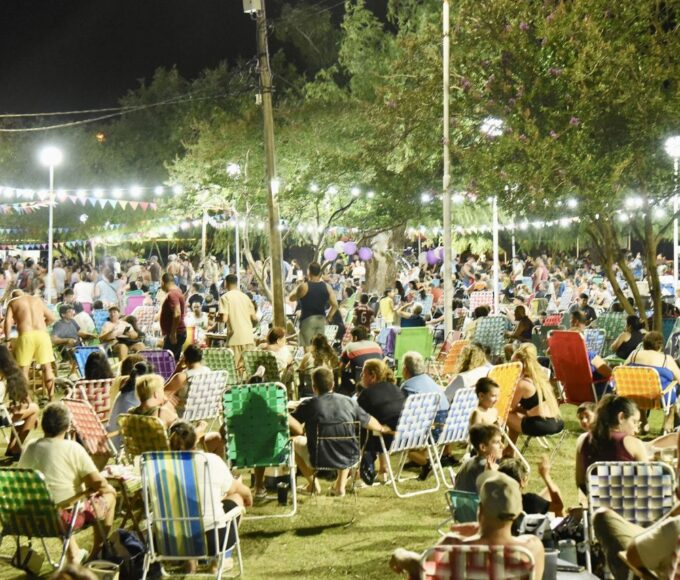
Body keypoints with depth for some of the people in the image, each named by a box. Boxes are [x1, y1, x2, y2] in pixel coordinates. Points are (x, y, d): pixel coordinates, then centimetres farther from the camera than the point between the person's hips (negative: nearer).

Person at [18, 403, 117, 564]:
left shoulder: (30, 448, -2)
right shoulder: (73, 449, -16)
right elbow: (98, 484, -18)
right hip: (65, 516, -5)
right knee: (109, 494, 18)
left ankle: (73, 555, 35)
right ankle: (95, 555, 26)